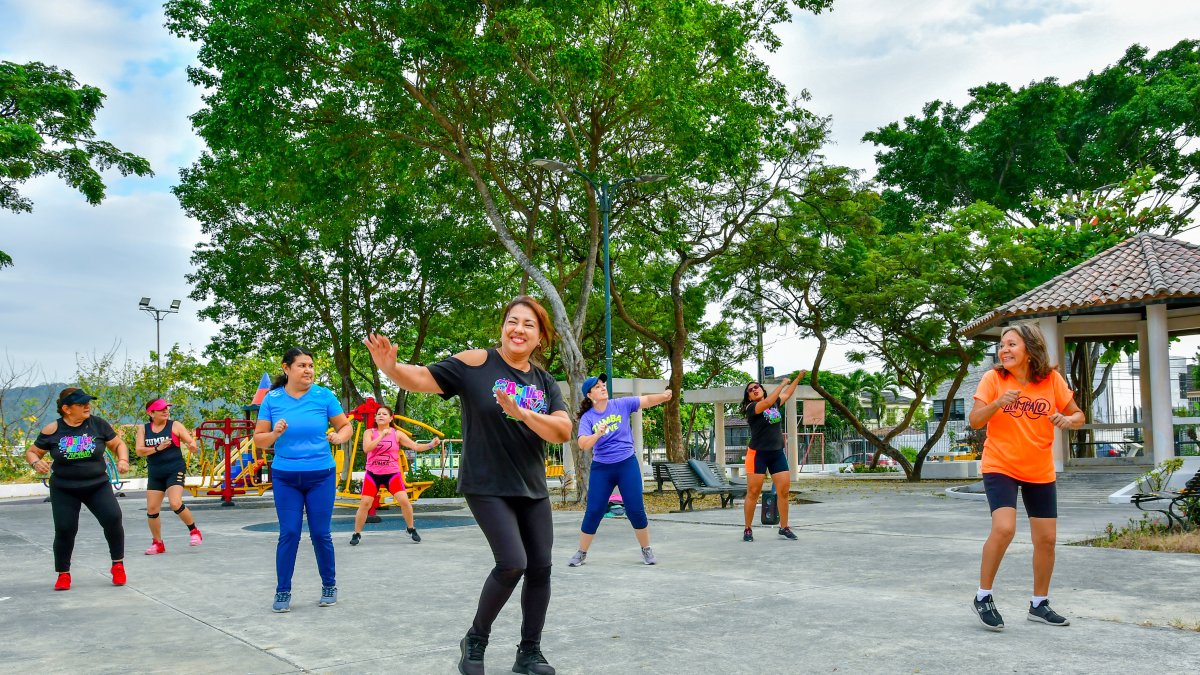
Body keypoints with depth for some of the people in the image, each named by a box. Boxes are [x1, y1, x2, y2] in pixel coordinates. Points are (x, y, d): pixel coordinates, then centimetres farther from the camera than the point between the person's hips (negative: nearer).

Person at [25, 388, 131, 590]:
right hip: (63, 490, 0)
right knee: (64, 529, -4)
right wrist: (36, 463, -18)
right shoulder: (52, 430, -7)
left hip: (98, 485, 0)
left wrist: (123, 461, -12)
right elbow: (32, 452, 4)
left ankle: (118, 565, 2)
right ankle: (63, 574, 21)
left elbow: (118, 444, 7)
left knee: (113, 519, -18)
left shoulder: (98, 424, -4)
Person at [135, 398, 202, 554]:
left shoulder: (175, 425, -3)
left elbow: (192, 442, -7)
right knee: (151, 509, 3)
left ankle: (194, 530, 3)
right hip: (154, 474, 4)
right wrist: (157, 448, -18)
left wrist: (192, 446, -30)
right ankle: (158, 543, 21)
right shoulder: (143, 429, 4)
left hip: (175, 470, -4)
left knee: (175, 503, -20)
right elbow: (139, 450, -4)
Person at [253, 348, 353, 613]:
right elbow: (258, 439, 2)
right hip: (285, 477, 1)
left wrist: (339, 437, -18)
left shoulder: (324, 396, -4)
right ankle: (282, 591, 14)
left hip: (321, 476, 0)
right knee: (289, 534, 1)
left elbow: (346, 426, 4)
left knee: (320, 533, 4)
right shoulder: (272, 399, -2)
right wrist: (274, 434, -19)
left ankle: (329, 585, 22)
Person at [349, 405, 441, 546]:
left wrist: (430, 445, -23)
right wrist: (381, 436, -28)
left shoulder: (397, 434, 0)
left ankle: (411, 530, 9)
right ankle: (356, 534, 11)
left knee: (404, 500, -11)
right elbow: (366, 448, -20)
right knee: (365, 503, -5)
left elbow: (416, 446, -6)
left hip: (392, 473, 0)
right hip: (373, 474, 0)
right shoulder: (370, 433, -1)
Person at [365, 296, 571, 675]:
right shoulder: (477, 363, -8)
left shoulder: (545, 383, 4)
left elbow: (563, 432, -9)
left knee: (540, 568, 7)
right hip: (487, 487, -6)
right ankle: (476, 640, 9)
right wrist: (390, 368, -34)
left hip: (532, 490, 6)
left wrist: (521, 413, -24)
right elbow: (422, 379, -13)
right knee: (512, 563, -16)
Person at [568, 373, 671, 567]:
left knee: (636, 510, -1)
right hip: (601, 468, 0)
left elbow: (646, 400, -13)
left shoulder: (621, 404, -3)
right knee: (593, 511, 1)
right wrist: (598, 434, -37)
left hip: (627, 464, 0)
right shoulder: (587, 418, -6)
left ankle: (646, 550, 17)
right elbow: (583, 444, -18)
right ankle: (581, 553, 17)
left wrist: (663, 396, -32)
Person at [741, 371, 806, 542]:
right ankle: (748, 529, 7)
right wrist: (783, 383, -16)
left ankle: (784, 527, 12)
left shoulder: (774, 402, 12)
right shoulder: (751, 408, -7)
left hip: (777, 453, 5)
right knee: (753, 493, -4)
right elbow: (767, 402, -24)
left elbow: (787, 394, 31)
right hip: (758, 454, -5)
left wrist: (798, 378, 36)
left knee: (784, 491, 0)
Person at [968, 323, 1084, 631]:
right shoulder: (993, 378, -9)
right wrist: (998, 403, -30)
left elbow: (1078, 415, 4)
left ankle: (1039, 603, 27)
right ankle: (983, 597, -5)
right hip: (1000, 467, -3)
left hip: (1040, 471, 4)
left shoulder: (1051, 379, -4)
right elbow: (974, 421, -12)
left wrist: (1068, 420, -19)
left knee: (1046, 539, 7)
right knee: (1003, 528, -22)